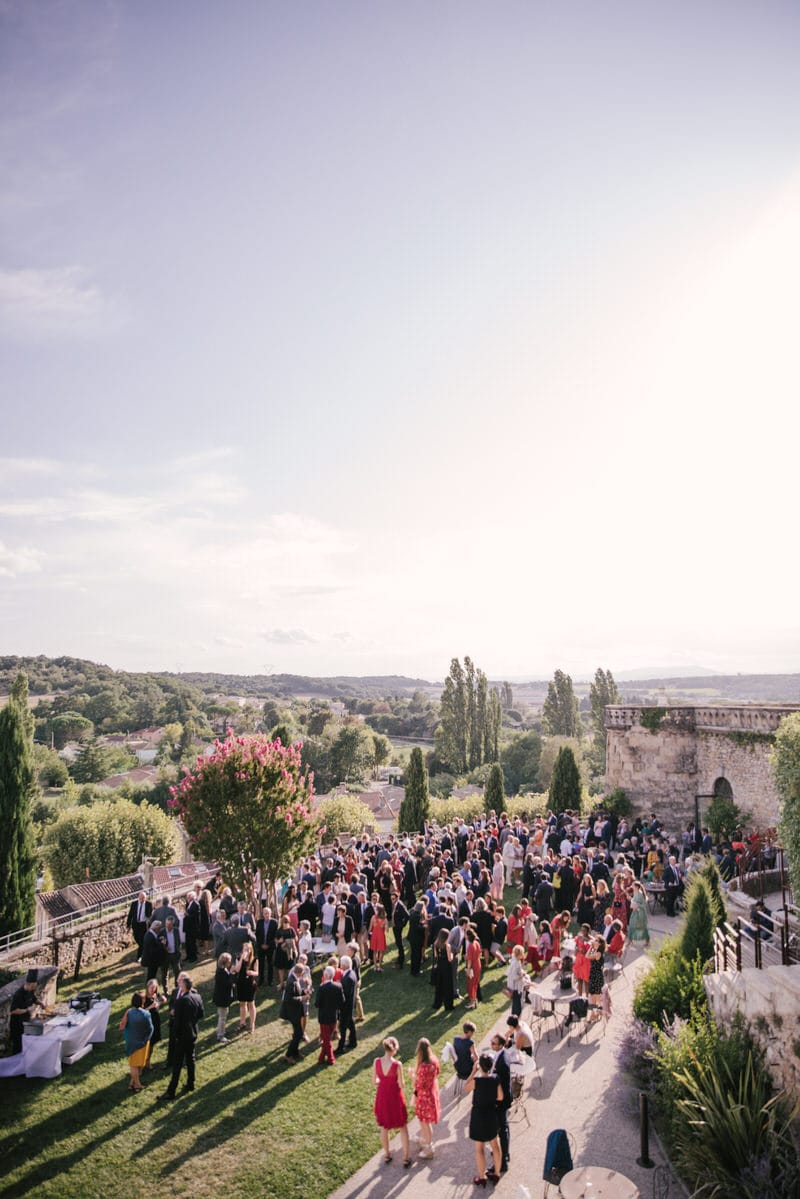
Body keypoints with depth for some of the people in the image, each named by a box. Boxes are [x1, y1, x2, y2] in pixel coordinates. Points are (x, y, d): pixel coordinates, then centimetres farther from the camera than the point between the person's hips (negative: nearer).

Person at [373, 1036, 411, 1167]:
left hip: (382, 1096, 3)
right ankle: (406, 1157, 26)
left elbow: (374, 1081, -3)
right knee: (403, 1128, 18)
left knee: (384, 1128, 23)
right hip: (395, 1097, -3)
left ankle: (387, 1155, 38)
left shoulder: (377, 1061, -14)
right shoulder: (397, 1064, -25)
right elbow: (401, 1085, -16)